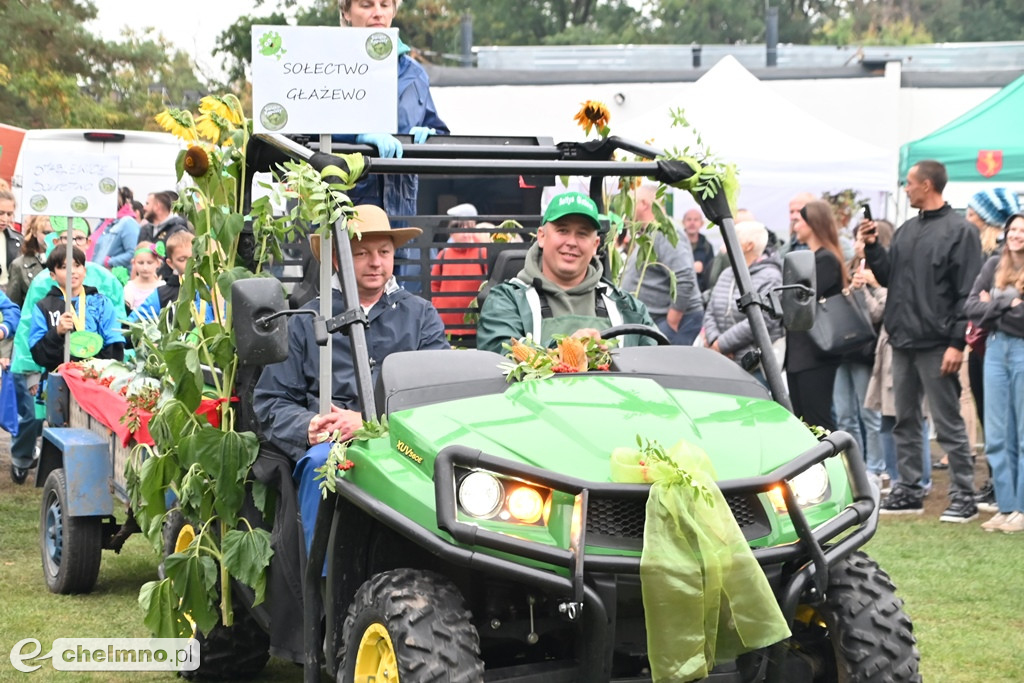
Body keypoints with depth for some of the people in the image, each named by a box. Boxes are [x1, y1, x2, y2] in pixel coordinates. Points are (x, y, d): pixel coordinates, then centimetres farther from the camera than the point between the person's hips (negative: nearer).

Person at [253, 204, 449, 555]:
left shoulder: (421, 315, 18)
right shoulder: (306, 322, 18)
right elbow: (271, 402, 14)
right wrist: (308, 427, -9)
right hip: (331, 443, 0)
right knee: (321, 461, -35)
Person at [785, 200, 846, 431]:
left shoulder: (826, 260, -11)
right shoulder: (809, 258, 19)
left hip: (815, 356, -9)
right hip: (798, 353, 10)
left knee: (818, 422, -9)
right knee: (802, 422, 11)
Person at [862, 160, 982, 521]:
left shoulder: (960, 231, -7)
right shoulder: (906, 231, 16)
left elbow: (967, 293, -12)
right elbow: (888, 277, 17)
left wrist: (957, 343, -17)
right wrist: (872, 247, 2)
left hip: (936, 345, -7)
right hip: (903, 341, 8)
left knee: (948, 423, -3)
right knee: (905, 420, 11)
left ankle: (964, 494, 2)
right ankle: (908, 490, 19)